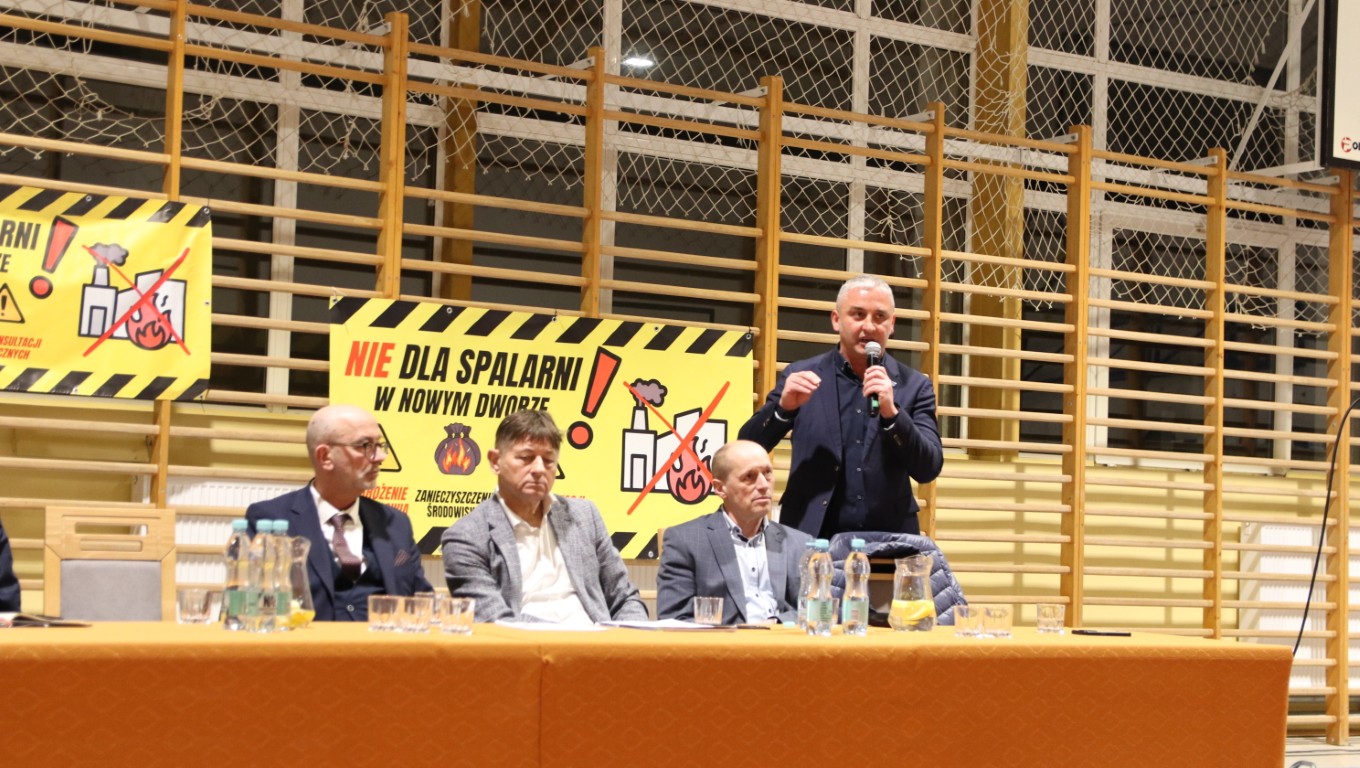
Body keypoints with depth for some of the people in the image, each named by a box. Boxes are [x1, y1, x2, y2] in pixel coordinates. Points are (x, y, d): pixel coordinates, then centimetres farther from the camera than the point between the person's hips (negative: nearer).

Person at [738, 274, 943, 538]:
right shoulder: (802, 376, 3)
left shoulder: (914, 386, 3)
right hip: (812, 537, 0)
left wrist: (891, 412, -19)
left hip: (888, 539, 0)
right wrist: (783, 406, -16)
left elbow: (929, 469, -5)